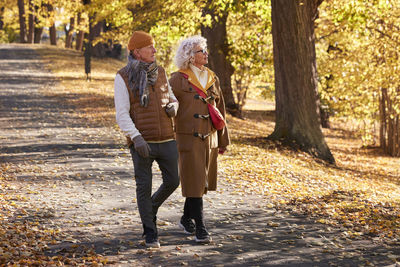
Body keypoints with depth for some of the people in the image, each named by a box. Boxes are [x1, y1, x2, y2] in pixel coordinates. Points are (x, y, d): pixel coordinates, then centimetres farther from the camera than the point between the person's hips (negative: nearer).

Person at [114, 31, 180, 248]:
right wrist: (136, 137, -22)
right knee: (144, 186, 1)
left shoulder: (160, 72, 10)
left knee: (172, 182, 8)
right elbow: (121, 114, -9)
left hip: (166, 140, 5)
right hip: (142, 142, -4)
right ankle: (150, 233, 13)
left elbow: (171, 97, 22)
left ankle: (152, 208, 37)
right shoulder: (123, 77, -5)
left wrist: (173, 107, -3)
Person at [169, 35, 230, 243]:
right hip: (189, 138, -6)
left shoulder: (212, 79, 10)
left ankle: (186, 219, 30)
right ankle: (200, 228, -7)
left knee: (201, 181, 12)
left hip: (209, 138, 6)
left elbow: (220, 110, 16)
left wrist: (223, 140, 16)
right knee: (195, 181, -8)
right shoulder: (178, 80, -6)